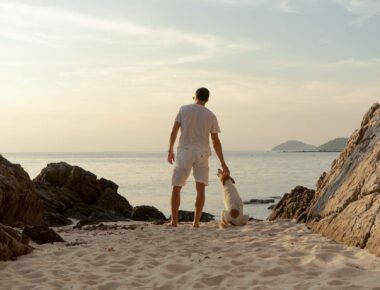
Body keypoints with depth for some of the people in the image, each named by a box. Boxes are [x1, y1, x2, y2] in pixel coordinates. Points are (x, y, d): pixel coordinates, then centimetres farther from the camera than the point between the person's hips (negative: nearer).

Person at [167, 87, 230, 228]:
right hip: (202, 154, 2)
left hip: (184, 152, -1)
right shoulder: (211, 116, 6)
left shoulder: (184, 109, 1)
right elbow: (216, 141, 5)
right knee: (200, 188, 3)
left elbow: (174, 131, -2)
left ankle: (174, 220, 1)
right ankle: (196, 221, -3)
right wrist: (223, 163, 9)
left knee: (176, 187, 5)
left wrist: (170, 150, 10)